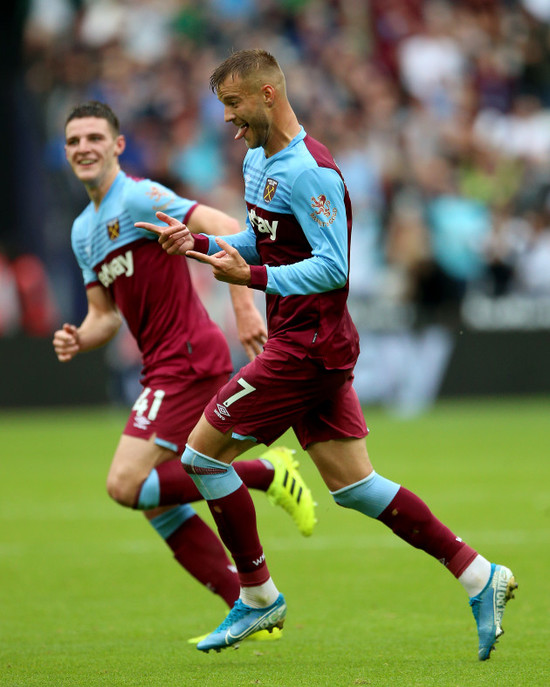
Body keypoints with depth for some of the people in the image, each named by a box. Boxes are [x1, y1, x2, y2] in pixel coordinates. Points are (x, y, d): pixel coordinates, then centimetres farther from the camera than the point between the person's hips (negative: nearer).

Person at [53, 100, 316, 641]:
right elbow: (105, 313, 21)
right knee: (156, 503, 8)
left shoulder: (138, 198, -10)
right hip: (164, 369, 9)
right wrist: (77, 340, -2)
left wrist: (244, 306, -28)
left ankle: (267, 473, -9)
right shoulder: (83, 229, 18)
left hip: (188, 362, -9)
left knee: (126, 485, -17)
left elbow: (225, 229, -20)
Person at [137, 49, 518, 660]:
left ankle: (258, 597, 7)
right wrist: (197, 243, 10)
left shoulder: (308, 171, -18)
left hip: (307, 346, -10)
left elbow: (333, 267, -23)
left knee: (203, 454, -3)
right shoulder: (257, 161, 13)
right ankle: (477, 576, 7)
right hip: (305, 343, 10)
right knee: (352, 485, 8)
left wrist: (252, 277, -29)